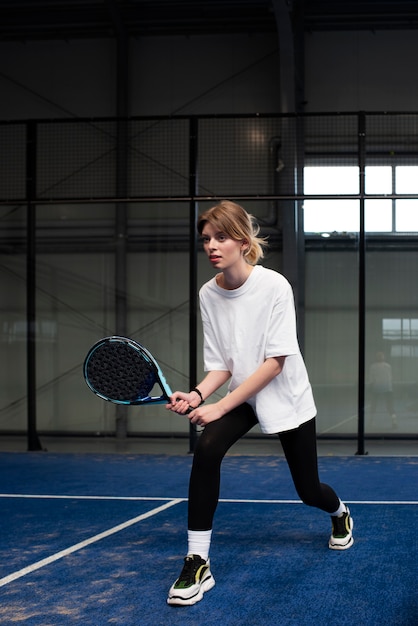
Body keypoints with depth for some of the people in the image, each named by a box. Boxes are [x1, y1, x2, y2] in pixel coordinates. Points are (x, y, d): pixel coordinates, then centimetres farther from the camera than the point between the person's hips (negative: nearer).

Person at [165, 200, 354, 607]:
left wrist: (221, 406, -30)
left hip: (287, 395, -3)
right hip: (242, 392, 3)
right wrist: (197, 394, -27)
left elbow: (275, 361, -25)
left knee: (308, 490, 8)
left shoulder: (274, 286, -23)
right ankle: (197, 564, -21)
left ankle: (340, 514, 48)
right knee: (206, 450, -27)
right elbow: (221, 365, -6)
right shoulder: (208, 294, -9)